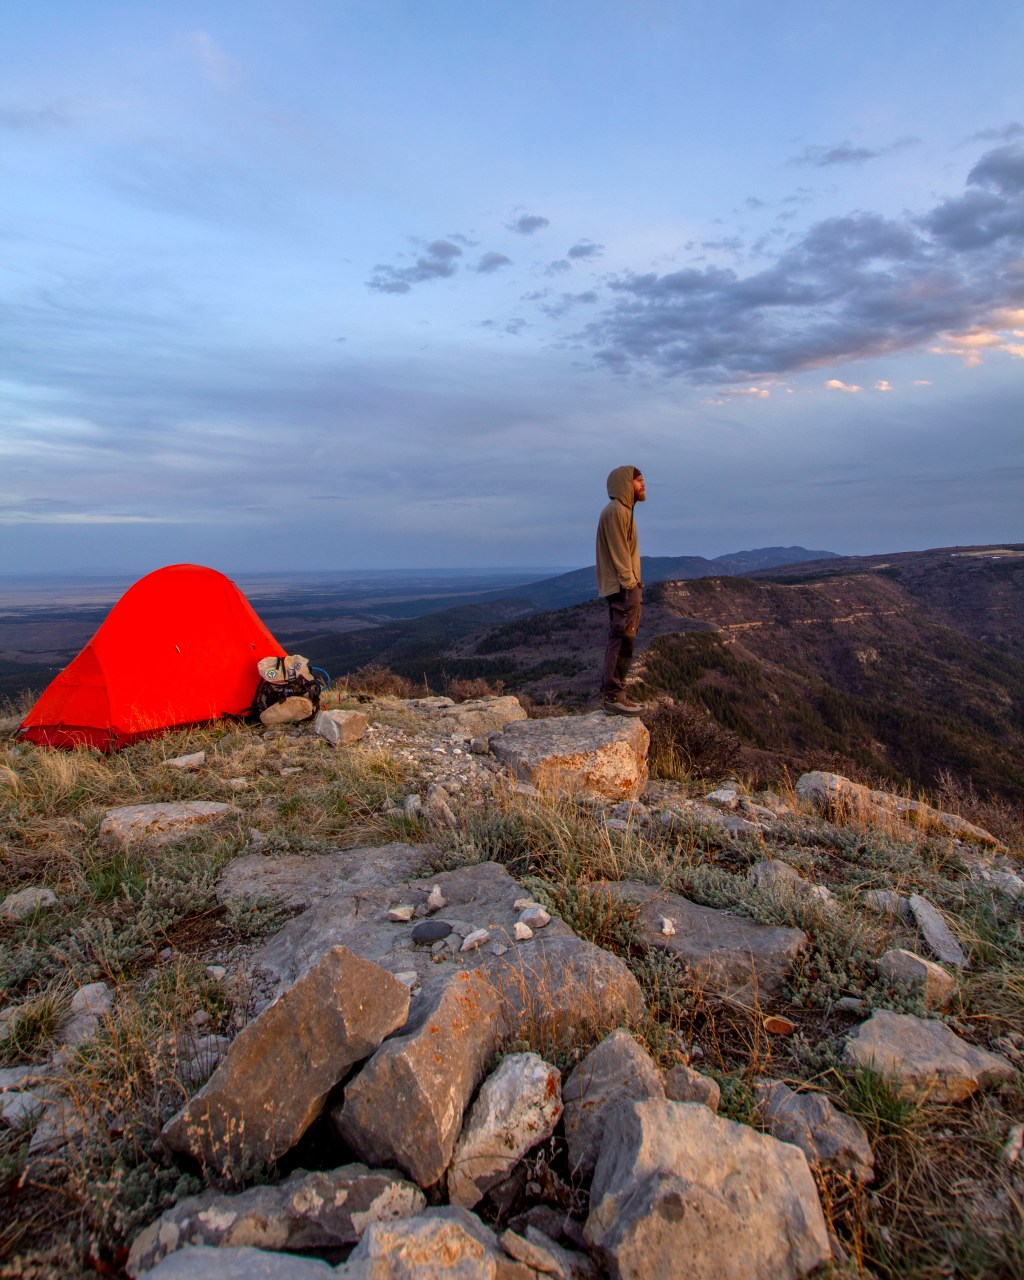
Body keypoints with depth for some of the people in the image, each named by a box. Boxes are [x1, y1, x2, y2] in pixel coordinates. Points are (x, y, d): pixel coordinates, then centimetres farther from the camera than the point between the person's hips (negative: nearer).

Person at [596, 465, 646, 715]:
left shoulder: (623, 510, 20)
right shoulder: (616, 511, -12)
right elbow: (618, 553, -18)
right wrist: (629, 585, -21)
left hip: (626, 586, 10)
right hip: (622, 588, -10)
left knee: (621, 641, 11)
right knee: (622, 641, -9)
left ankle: (613, 693, 16)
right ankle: (613, 697, -7)